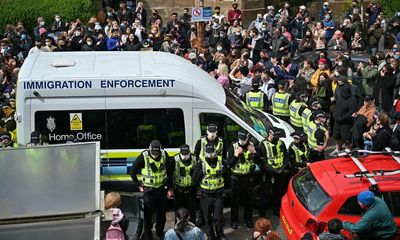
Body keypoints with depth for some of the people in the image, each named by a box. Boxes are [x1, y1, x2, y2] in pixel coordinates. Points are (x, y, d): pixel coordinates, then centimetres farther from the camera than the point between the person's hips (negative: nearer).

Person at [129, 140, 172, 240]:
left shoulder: (164, 155, -7)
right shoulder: (143, 156, -16)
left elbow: (169, 172, 5)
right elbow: (132, 171, -6)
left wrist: (170, 188, 4)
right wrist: (139, 185, -5)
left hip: (162, 188, 3)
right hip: (148, 189, -3)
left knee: (162, 211, 14)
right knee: (148, 213, -3)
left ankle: (160, 231, 33)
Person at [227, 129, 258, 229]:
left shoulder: (251, 145, -3)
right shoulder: (233, 146, -10)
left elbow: (258, 161, -1)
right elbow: (228, 163, -12)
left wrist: (253, 152, -18)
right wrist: (236, 154, -26)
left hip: (248, 177, 2)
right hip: (236, 178, -2)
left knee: (248, 199, 13)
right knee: (235, 200, 6)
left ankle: (248, 218, 30)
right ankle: (234, 220, 19)